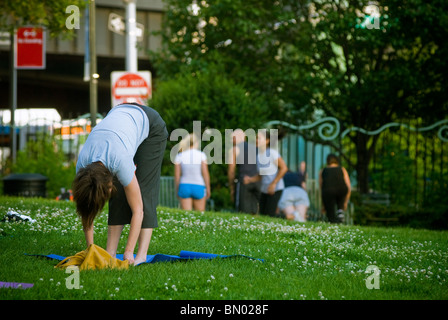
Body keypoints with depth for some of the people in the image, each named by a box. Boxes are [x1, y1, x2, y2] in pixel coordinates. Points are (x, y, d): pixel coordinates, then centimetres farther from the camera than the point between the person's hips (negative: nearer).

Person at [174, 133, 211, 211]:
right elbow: (205, 173, -8)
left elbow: (177, 175, -1)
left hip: (184, 187, 1)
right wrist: (208, 189, 1)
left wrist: (177, 190, 8)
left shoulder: (179, 156, 0)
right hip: (199, 187, -1)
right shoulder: (201, 155, -5)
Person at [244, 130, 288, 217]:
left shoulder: (272, 152, -17)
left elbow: (284, 168, -18)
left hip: (276, 189, -7)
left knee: (269, 215, -14)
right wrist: (250, 179, -10)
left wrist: (273, 183, -19)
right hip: (265, 189, 7)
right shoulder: (257, 155, 4)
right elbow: (260, 176, 9)